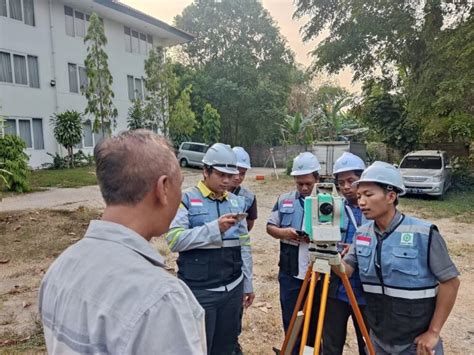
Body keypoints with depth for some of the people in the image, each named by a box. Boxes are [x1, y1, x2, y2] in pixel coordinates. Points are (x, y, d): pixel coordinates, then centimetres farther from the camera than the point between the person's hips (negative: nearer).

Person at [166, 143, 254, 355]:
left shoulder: (237, 202, 8)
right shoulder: (186, 199, -6)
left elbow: (244, 246, 12)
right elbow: (174, 240, -19)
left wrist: (248, 284, 13)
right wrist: (215, 228, -26)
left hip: (233, 289, 5)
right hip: (199, 291, -5)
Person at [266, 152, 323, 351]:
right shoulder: (284, 200, 3)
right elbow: (270, 226, 9)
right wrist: (282, 232, -12)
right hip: (290, 273, 1)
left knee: (315, 323, 14)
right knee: (290, 321, 11)